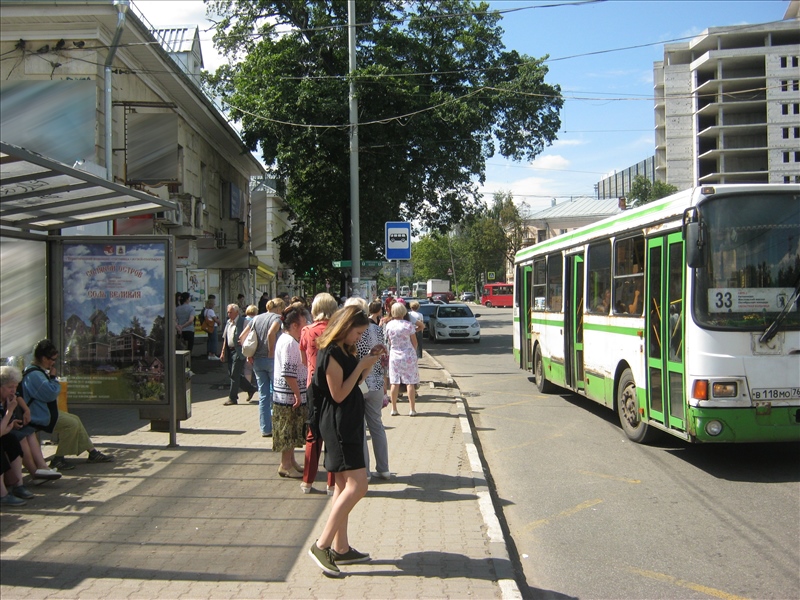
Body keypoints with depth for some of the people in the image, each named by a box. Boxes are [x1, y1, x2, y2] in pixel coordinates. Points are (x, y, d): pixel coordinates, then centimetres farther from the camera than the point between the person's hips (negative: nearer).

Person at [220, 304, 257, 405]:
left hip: (239, 351, -8)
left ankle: (232, 398, 3)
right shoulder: (228, 322, 13)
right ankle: (251, 388, 27)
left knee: (234, 375, -6)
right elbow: (225, 338, 18)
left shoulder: (243, 321, -11)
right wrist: (223, 352, 14)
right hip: (230, 351, 8)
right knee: (231, 374, 12)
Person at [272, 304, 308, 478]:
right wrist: (297, 394, -20)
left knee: (291, 432, 16)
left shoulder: (288, 340, 14)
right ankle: (286, 466, 7)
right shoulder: (289, 342, -19)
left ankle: (290, 462, 25)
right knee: (288, 431, -1)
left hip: (290, 394, 10)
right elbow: (288, 373, -24)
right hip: (289, 395, -10)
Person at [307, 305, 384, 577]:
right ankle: (322, 545, -10)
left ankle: (341, 548, 19)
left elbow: (355, 381, 19)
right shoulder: (331, 353, -17)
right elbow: (339, 394, -19)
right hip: (339, 425, -11)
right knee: (357, 486, -13)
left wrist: (370, 360, 7)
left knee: (344, 486, 12)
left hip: (349, 424, 11)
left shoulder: (344, 351, 13)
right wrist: (361, 365, -16)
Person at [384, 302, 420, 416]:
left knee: (394, 383, 7)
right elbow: (414, 342, -3)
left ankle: (394, 409, 11)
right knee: (410, 383, 1)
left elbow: (389, 341, 6)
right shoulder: (408, 325, -10)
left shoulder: (389, 325, -3)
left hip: (394, 355, 2)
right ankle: (412, 410, 3)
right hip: (408, 355, -2)